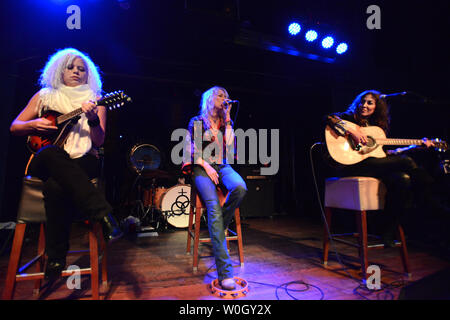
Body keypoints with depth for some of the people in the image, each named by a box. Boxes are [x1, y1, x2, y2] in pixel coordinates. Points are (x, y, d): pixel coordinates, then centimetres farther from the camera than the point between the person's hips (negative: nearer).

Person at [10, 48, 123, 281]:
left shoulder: (94, 100, 12)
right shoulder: (45, 96, 17)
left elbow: (98, 141, -1)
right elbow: (14, 127, 19)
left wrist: (93, 120, -20)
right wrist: (34, 125, -2)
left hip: (82, 163, -1)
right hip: (44, 163, 1)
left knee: (55, 187, -36)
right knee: (51, 153, -38)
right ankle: (103, 214, -41)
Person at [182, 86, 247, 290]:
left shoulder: (226, 123, 22)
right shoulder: (197, 122, 13)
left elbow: (230, 145, 5)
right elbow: (192, 149, 4)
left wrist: (227, 120, 4)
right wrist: (206, 166, -11)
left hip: (223, 166, 3)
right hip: (202, 168, -3)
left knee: (240, 188, -34)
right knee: (214, 208, -29)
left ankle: (218, 228, -9)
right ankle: (224, 272, -29)